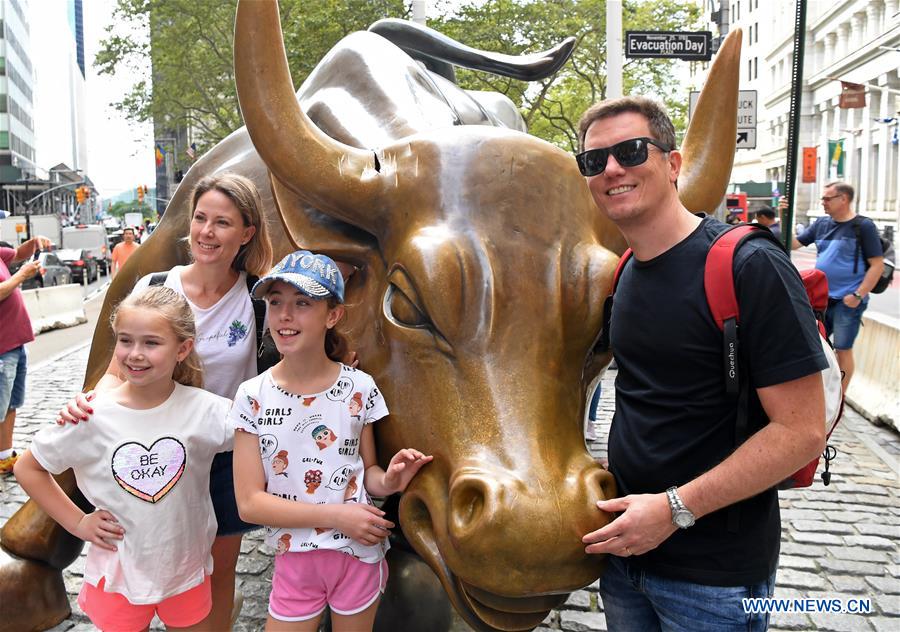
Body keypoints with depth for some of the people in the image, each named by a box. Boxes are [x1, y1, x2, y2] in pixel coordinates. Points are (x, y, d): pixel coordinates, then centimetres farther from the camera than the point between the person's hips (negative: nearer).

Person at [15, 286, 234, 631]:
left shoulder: (204, 409, -17)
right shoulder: (90, 417, -15)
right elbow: (27, 468, -2)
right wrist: (77, 522, -5)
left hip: (186, 567, 1)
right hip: (118, 569, 0)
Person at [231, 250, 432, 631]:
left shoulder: (359, 388, -8)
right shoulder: (254, 397, -10)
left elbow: (366, 470, 3)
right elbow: (250, 503, -11)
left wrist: (387, 481, -20)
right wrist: (336, 516, -18)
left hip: (359, 556, 1)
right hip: (294, 562, 0)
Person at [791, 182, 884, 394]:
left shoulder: (863, 226, -9)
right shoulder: (821, 223, 6)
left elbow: (877, 265, -10)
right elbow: (793, 244, 8)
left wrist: (858, 295, -15)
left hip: (847, 301, -6)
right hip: (821, 298, 6)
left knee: (842, 350, 2)